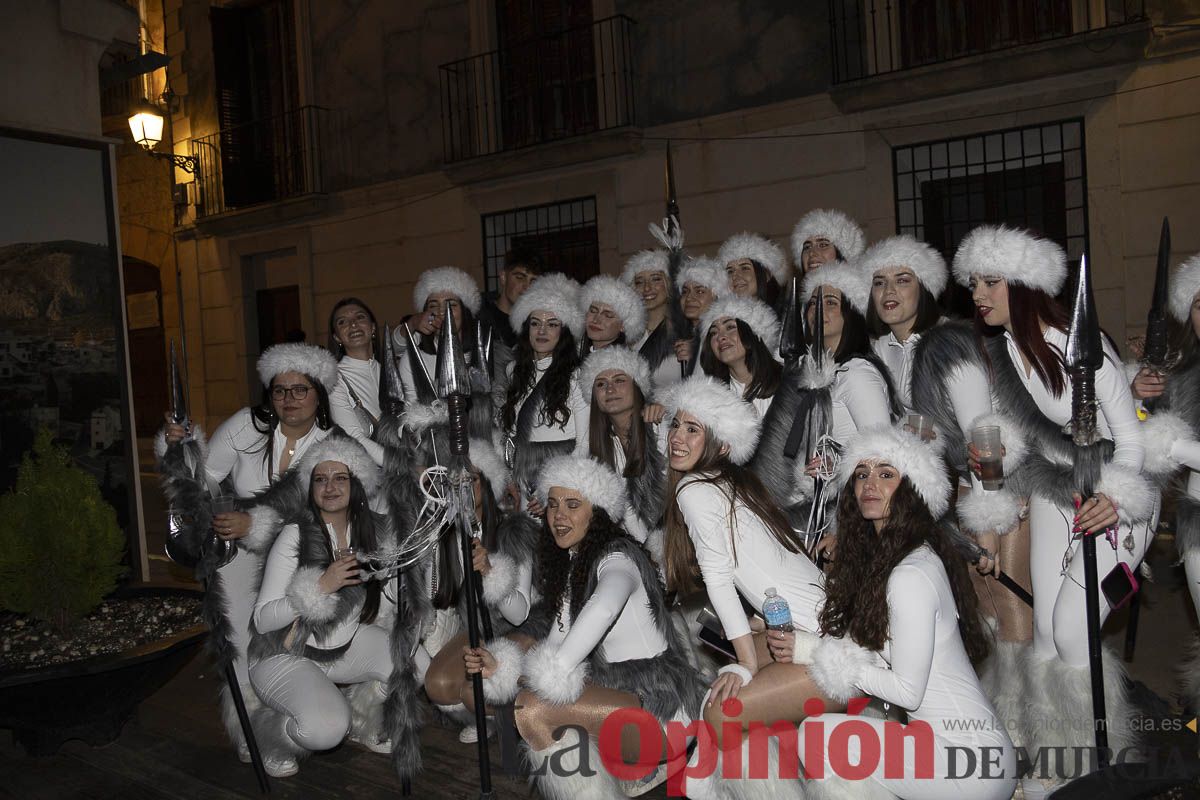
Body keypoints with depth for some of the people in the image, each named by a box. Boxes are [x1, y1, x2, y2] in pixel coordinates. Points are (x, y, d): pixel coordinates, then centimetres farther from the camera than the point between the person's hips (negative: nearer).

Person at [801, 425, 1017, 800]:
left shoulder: (911, 575, -20)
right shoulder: (882, 558, 9)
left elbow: (908, 691, -17)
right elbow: (871, 648, 13)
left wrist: (844, 668, -4)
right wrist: (802, 646, 1)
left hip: (966, 754, -9)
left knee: (815, 734, -14)